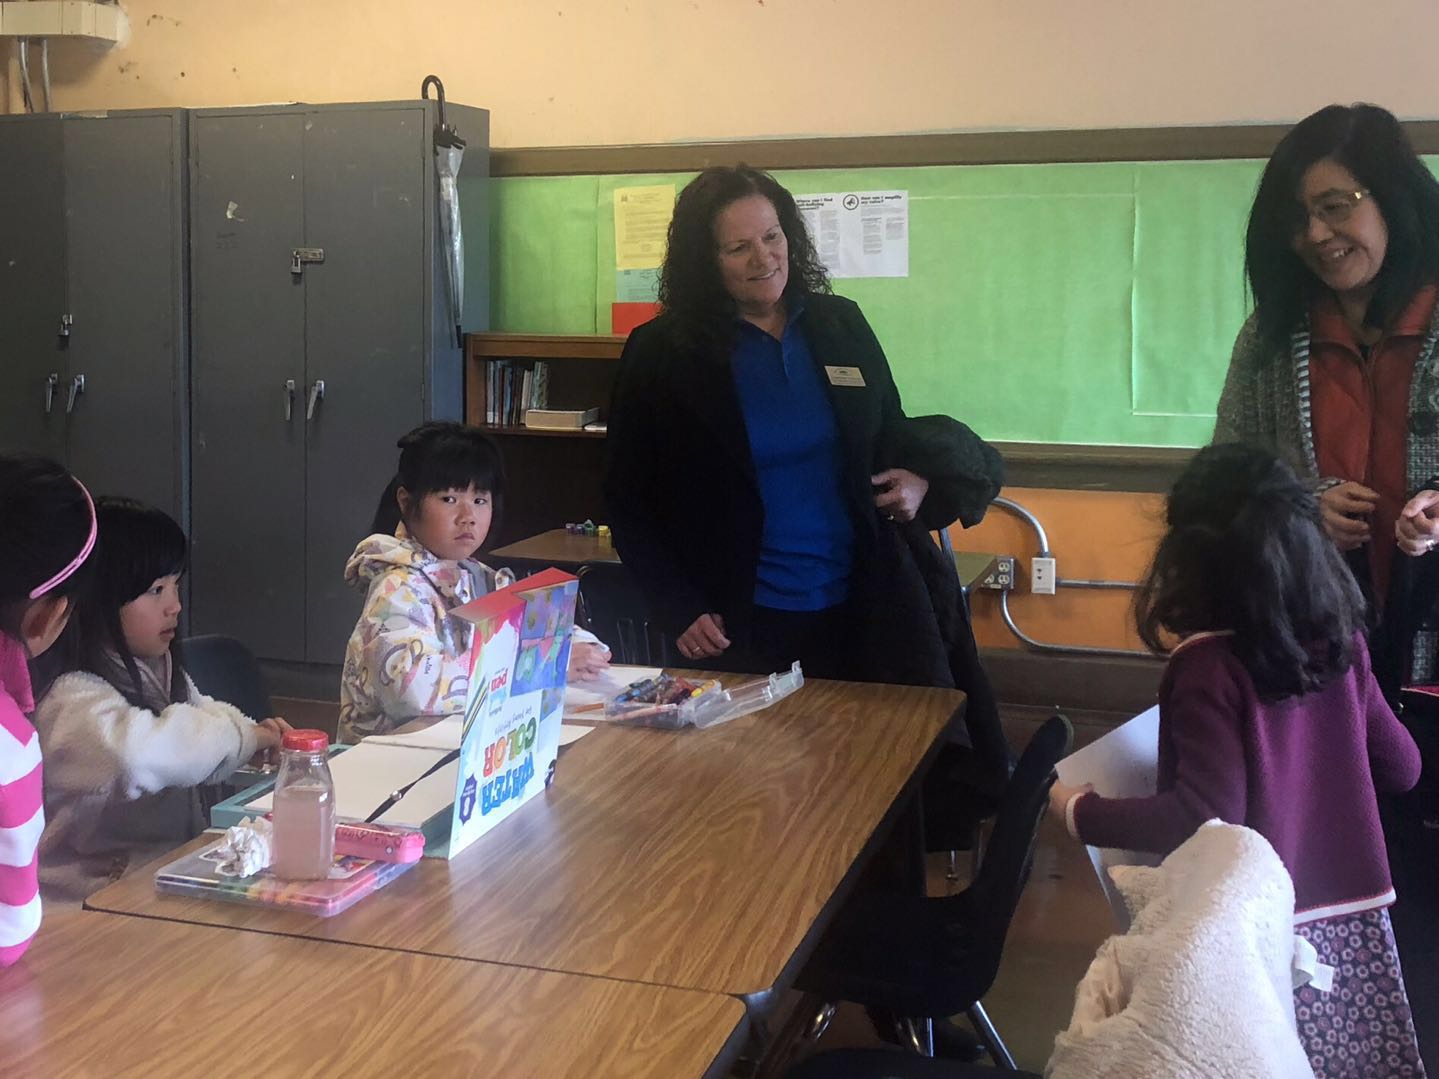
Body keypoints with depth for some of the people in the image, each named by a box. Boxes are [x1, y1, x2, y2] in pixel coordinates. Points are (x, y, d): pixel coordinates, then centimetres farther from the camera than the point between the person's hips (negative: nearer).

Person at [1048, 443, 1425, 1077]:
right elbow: (1401, 768, 8)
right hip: (1353, 915, 6)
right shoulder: (1341, 641, -2)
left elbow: (1205, 816, -23)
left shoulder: (1209, 667, -20)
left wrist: (1080, 813, -14)